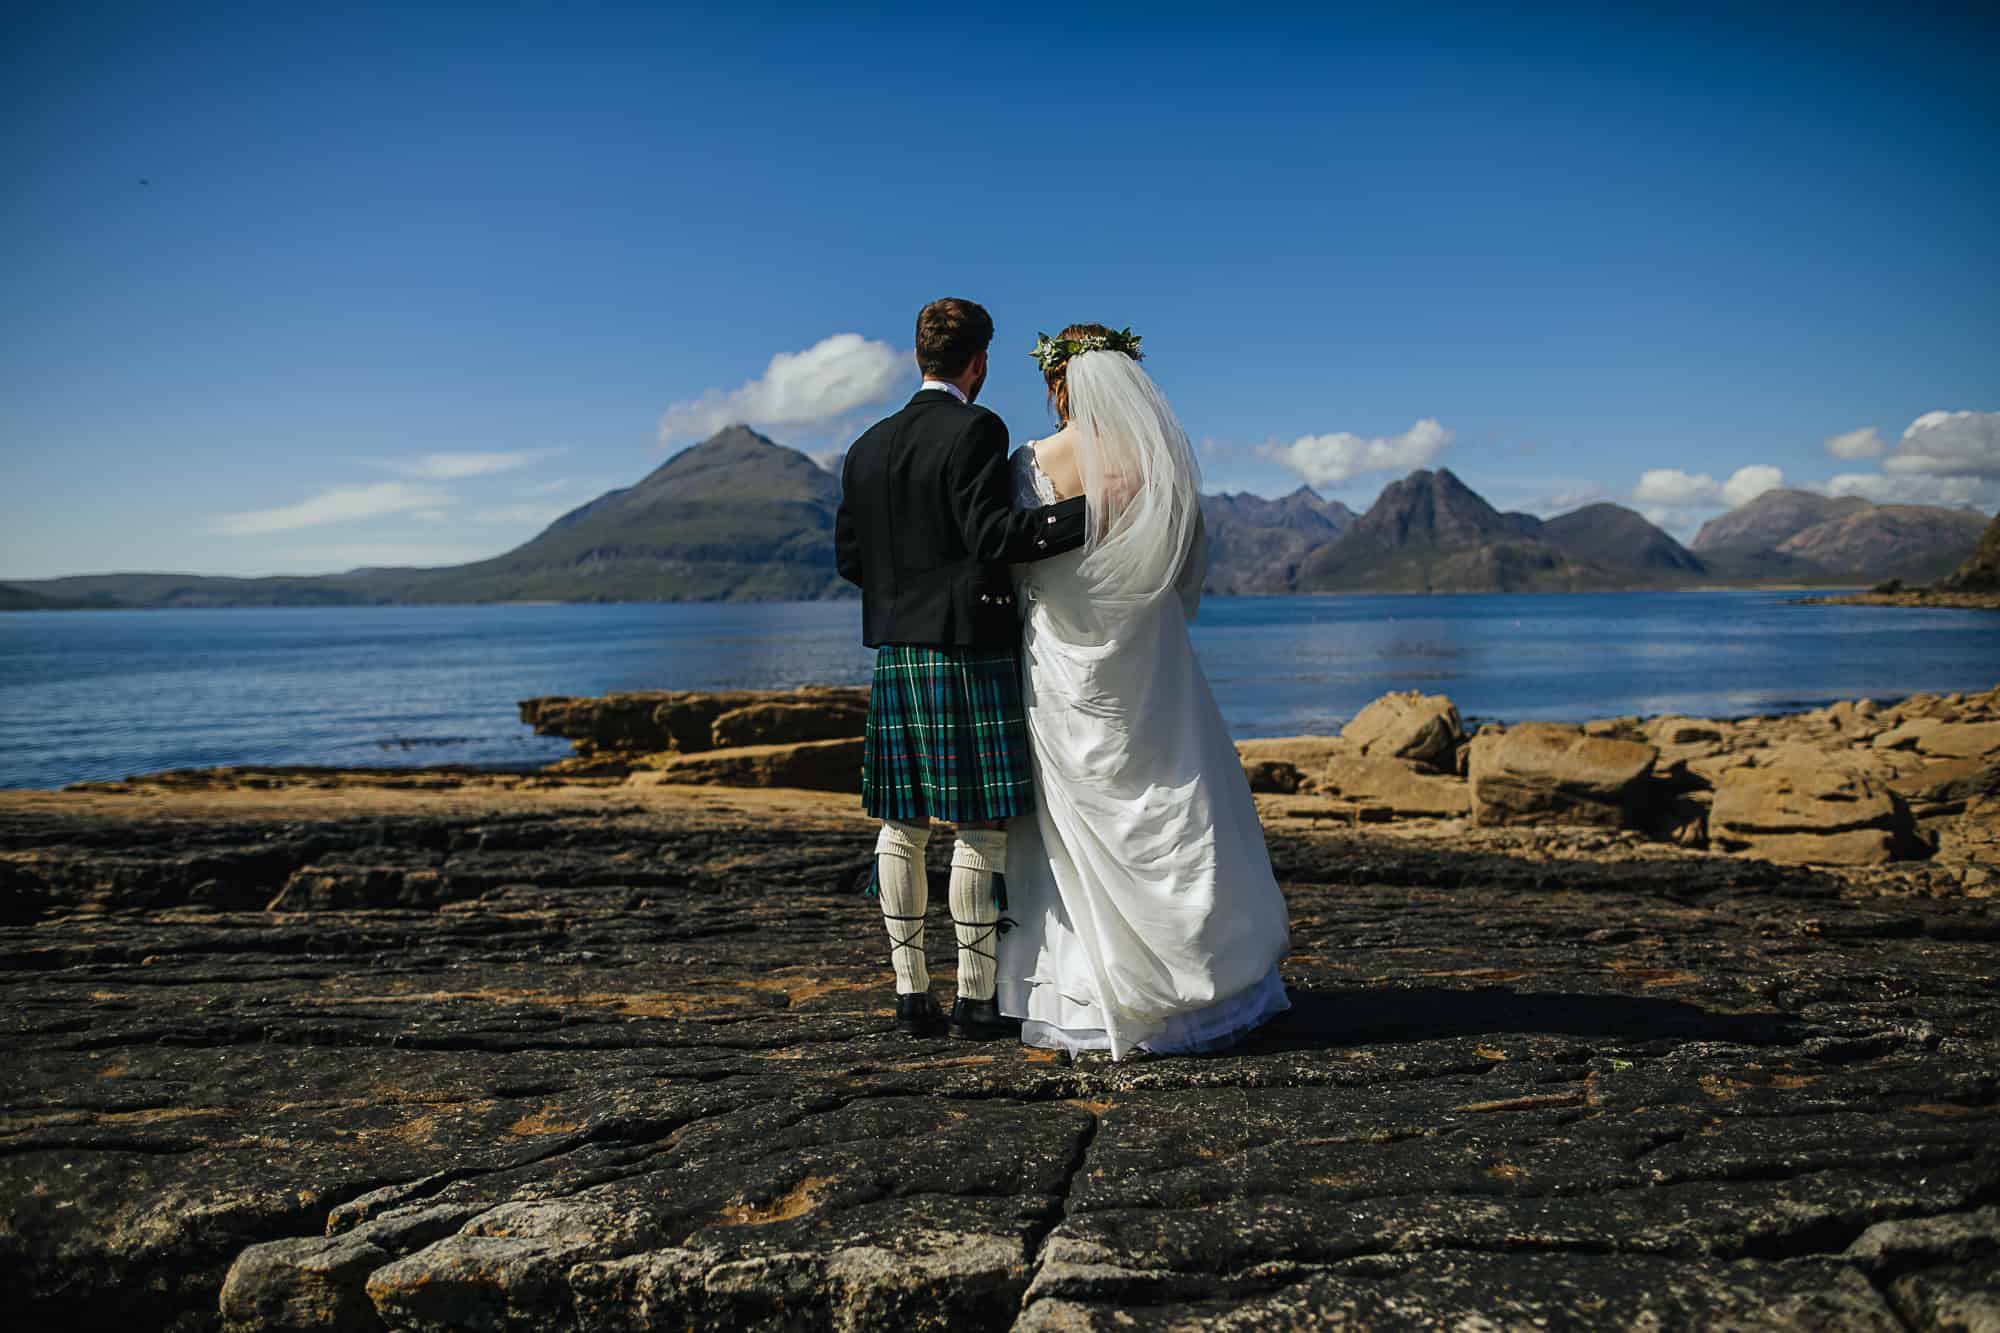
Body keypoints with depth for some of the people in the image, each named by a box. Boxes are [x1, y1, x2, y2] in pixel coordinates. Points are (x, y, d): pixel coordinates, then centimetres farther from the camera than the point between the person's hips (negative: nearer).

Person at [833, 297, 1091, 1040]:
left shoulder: (868, 447, 12)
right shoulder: (975, 430, -8)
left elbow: (848, 557, 11)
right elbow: (992, 534, -18)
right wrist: (1091, 510, -20)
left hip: (896, 651, 7)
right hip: (970, 646, -7)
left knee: (901, 827, 10)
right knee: (982, 826, 0)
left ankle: (911, 994, 16)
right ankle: (974, 1001, 4)